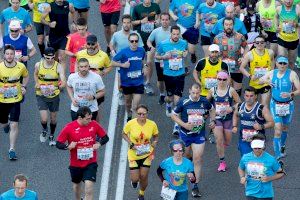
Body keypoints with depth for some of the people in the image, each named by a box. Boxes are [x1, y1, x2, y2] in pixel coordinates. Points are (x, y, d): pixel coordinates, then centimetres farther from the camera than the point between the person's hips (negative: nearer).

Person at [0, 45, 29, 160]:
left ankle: (12, 150, 0)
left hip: (15, 100, 0)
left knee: (14, 125, -8)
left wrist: (23, 87, -2)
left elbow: (26, 76, 13)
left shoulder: (21, 66, -10)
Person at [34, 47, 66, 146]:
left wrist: (61, 85, -50)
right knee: (44, 119, -10)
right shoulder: (38, 65, -10)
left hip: (54, 96, 0)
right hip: (41, 96, 0)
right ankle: (44, 130, 26)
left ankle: (52, 136, 39)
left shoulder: (58, 67, -17)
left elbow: (63, 81, -27)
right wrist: (37, 84, -5)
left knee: (53, 118, 14)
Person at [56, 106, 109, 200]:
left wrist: (99, 144, -16)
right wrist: (68, 146, -27)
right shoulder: (69, 128, -14)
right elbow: (58, 144, -8)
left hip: (91, 163, -1)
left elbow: (105, 137, 5)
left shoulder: (94, 125, -9)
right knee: (77, 184, 24)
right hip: (75, 163, 1)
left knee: (89, 189, -14)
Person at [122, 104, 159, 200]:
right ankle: (134, 180, 40)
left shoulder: (152, 124, -12)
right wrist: (130, 144, -15)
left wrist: (154, 143, -14)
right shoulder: (130, 123, -18)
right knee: (135, 178, -1)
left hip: (147, 154, 1)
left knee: (144, 176, 2)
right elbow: (124, 134, -1)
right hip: (133, 154, -1)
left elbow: (156, 136, 7)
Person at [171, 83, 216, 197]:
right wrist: (184, 124, -17)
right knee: (186, 156, 15)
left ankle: (195, 186, 0)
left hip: (199, 135, 1)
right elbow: (173, 115, -4)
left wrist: (213, 120, 1)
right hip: (185, 133, 0)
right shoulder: (183, 102, -12)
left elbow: (212, 110, 17)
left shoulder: (204, 102, -5)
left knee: (198, 160, -5)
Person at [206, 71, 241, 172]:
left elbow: (239, 103, -2)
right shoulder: (212, 90, -3)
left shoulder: (231, 90, -8)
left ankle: (221, 151, 46)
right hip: (216, 118, 0)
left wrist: (232, 108, -18)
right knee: (219, 140, -12)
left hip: (228, 119, 0)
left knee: (227, 142, 10)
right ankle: (222, 162, 0)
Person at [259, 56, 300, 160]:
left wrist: (290, 94, -34)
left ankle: (282, 146, 48)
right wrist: (266, 80, -10)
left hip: (288, 104, 0)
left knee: (284, 128, 19)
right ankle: (278, 155, -11)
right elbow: (259, 81, 13)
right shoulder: (272, 73, -2)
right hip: (275, 104, 0)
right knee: (277, 130, -11)